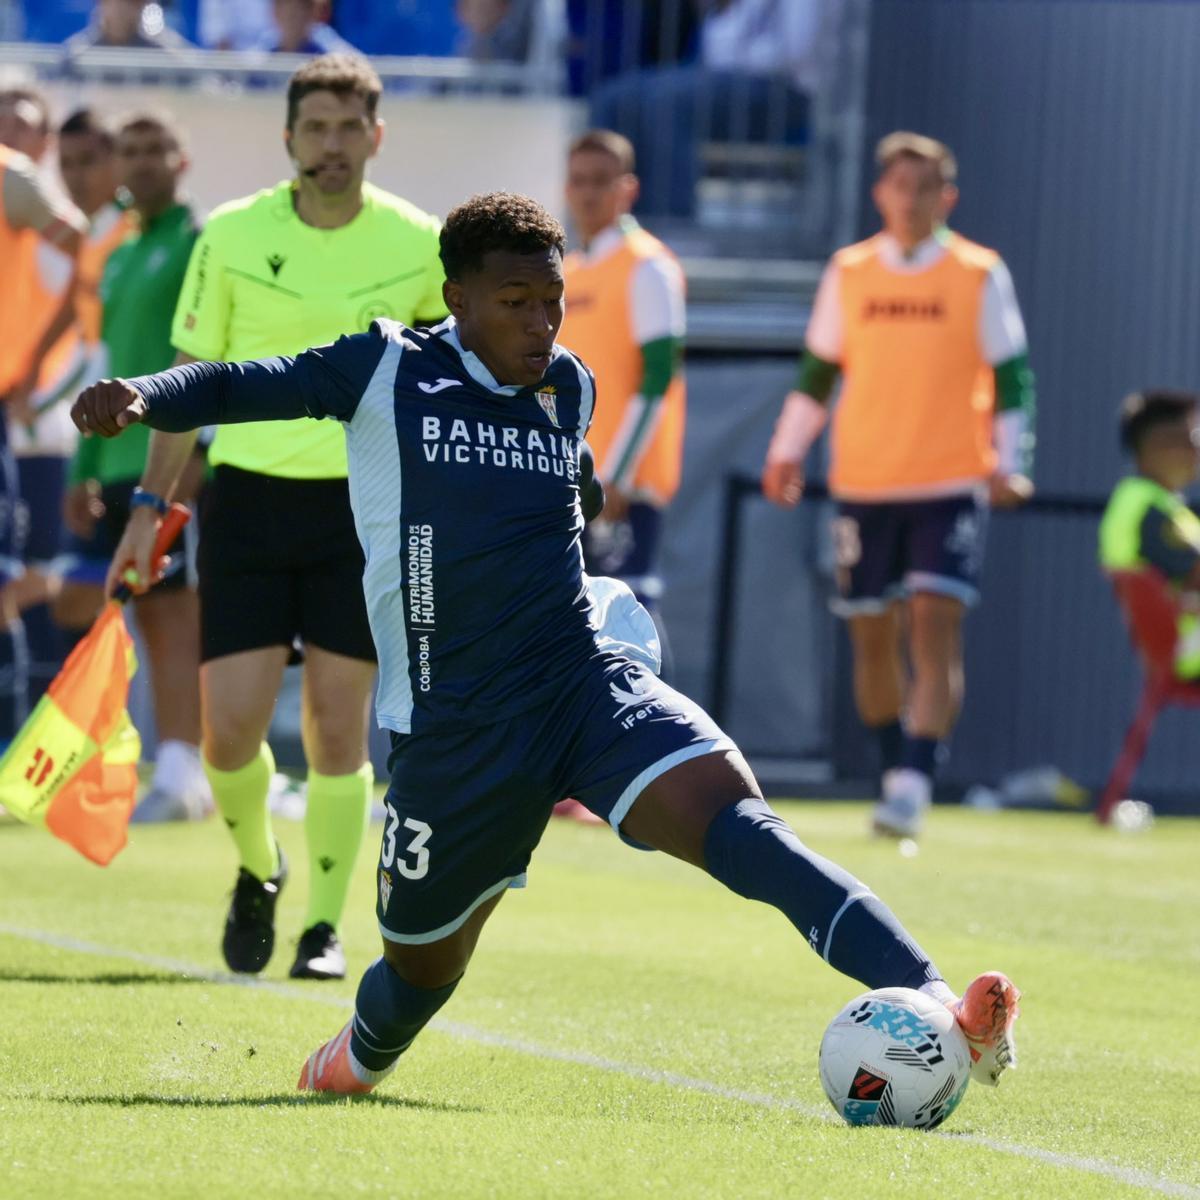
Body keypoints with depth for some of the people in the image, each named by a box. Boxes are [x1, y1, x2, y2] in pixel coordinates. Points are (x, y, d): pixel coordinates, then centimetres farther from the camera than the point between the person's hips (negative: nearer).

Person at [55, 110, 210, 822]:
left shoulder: (200, 244, -4)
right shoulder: (119, 262, 21)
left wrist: (196, 451, -22)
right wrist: (86, 472, 19)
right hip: (119, 464, 8)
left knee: (170, 611, -11)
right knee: (78, 605, 4)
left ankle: (180, 777, -10)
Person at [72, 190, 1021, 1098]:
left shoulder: (569, 390, 10)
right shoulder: (389, 370, -2)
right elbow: (246, 386, -7)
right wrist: (140, 397, -23)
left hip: (586, 684, 2)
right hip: (451, 723, -2)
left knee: (728, 817, -25)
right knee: (427, 958, 13)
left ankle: (933, 1009, -42)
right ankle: (360, 1060, 52)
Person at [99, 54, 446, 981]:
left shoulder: (421, 245, -1)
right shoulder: (232, 237, -1)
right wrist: (151, 502, 3)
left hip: (364, 502, 0)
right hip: (249, 495, 0)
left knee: (337, 731, -3)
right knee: (230, 728, -4)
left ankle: (325, 924, 11)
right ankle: (257, 870, 25)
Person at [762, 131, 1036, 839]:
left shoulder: (981, 276, 0)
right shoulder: (849, 274, 7)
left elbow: (1011, 377, 1)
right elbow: (817, 372, 14)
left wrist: (1009, 462, -9)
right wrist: (789, 450, 5)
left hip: (951, 486, -3)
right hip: (863, 483, 3)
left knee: (936, 629, -15)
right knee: (873, 637, 6)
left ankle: (915, 786, -20)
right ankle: (897, 774, 21)